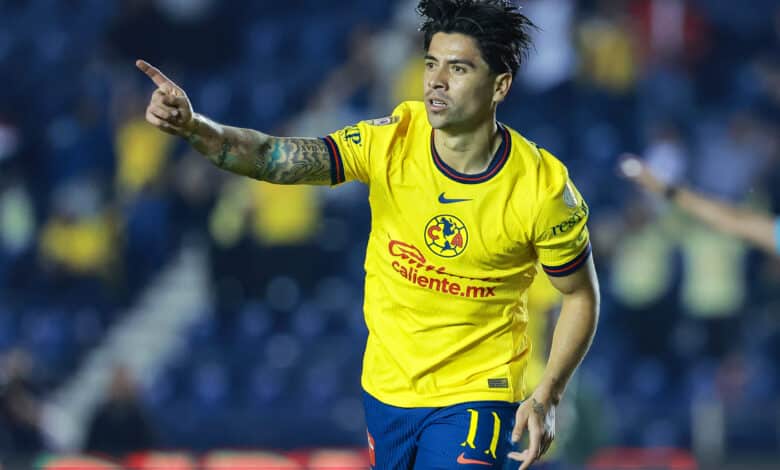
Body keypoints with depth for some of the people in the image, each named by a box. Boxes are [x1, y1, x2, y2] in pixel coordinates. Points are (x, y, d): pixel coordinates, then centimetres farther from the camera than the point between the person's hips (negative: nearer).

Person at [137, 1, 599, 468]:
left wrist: (547, 397, -12)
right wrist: (195, 127, -43)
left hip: (474, 398, -3)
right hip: (387, 389, 3)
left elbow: (581, 295, -3)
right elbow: (275, 158, -25)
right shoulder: (390, 140, -14)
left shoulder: (544, 188, -18)